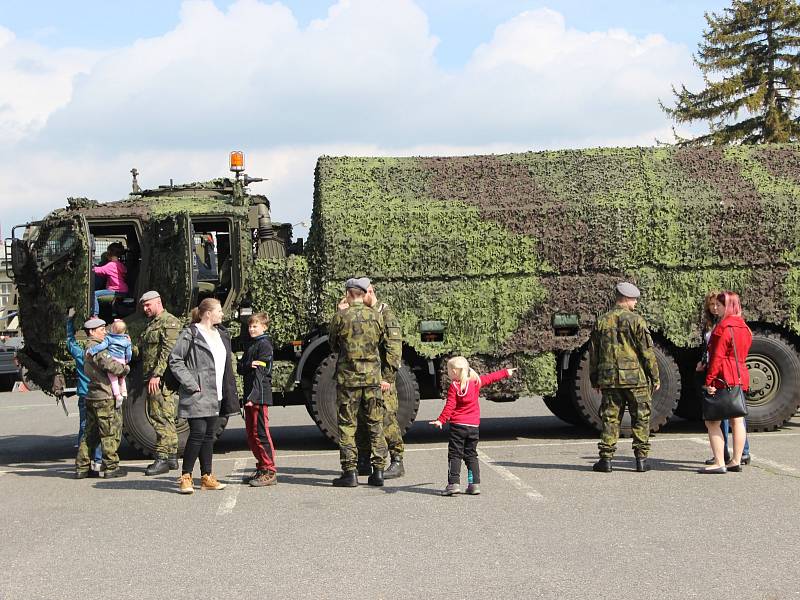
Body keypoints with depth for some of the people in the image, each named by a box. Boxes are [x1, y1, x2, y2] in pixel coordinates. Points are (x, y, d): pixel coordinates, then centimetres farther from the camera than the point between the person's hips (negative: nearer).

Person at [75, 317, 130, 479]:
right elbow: (109, 365, -26)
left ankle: (81, 467, 13)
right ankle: (111, 467, 2)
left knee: (91, 434, 13)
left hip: (92, 397, 10)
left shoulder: (89, 349, 19)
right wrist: (125, 368, -7)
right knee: (110, 434, -2)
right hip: (104, 398, -10)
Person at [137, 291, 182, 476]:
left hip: (162, 378, -10)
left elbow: (168, 351, -18)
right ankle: (172, 457, 17)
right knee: (166, 418, 12)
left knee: (161, 417, -10)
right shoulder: (151, 325, 23)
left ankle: (162, 458, -9)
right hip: (152, 378, 10)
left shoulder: (169, 322, -8)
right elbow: (143, 350, 26)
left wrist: (157, 374, -24)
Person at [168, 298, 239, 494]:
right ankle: (185, 477, -3)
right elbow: (175, 360, -11)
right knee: (197, 433, -11)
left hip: (215, 395, 8)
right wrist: (190, 383, -17)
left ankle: (206, 477, 16)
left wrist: (230, 391, 15)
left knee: (209, 435, 10)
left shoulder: (221, 334, 15)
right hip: (197, 395, -8)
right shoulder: (190, 334, -8)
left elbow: (227, 363, 24)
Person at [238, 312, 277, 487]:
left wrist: (252, 397, -22)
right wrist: (249, 365, -12)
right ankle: (262, 469, 20)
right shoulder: (250, 345, 20)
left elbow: (260, 373, -15)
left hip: (260, 396, -9)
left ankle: (270, 471, -8)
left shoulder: (264, 345, -7)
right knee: (251, 434, 12)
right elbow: (240, 368, 12)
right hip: (249, 396, 9)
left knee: (260, 433, -10)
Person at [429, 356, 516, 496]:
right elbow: (490, 378, 22)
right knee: (471, 455, 12)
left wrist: (441, 420, -17)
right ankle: (475, 484, 6)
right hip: (474, 426, 5)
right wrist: (506, 372, 36)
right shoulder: (476, 381, 8)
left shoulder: (454, 387, -8)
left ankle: (454, 484, -10)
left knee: (455, 455, -1)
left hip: (458, 425, -5)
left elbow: (450, 406, -16)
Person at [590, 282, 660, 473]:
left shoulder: (601, 322, 6)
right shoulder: (636, 320, -7)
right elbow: (647, 352, -7)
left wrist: (594, 380, 19)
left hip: (609, 379, 3)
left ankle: (606, 458, 4)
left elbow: (593, 353, 11)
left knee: (610, 418, 7)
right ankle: (641, 458, 6)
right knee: (640, 418, 7)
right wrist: (655, 377, 2)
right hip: (635, 378, -3)